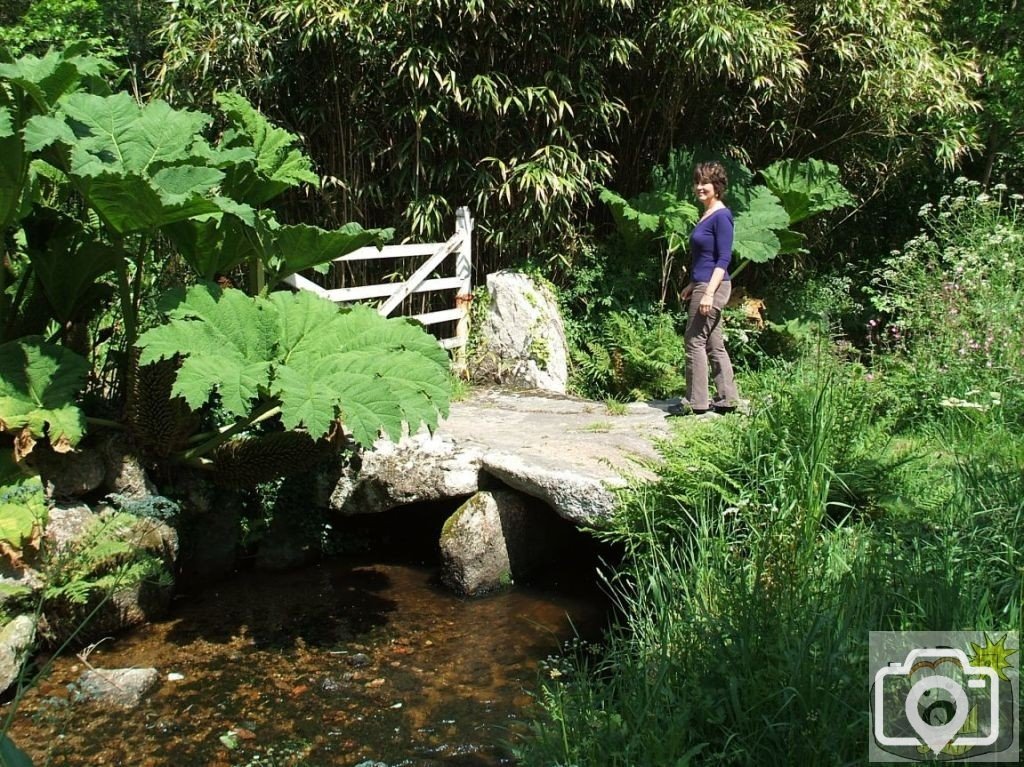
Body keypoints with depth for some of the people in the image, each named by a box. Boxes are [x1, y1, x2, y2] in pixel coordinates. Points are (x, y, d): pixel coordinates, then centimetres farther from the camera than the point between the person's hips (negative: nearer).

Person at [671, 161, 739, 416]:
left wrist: (709, 292, -22)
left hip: (713, 287, -10)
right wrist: (692, 286, 23)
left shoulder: (721, 216, -12)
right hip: (703, 286, 10)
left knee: (695, 341, -6)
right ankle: (727, 399, 16)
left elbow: (724, 259, -16)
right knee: (714, 344, 11)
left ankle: (695, 402, 0)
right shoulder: (706, 216, 15)